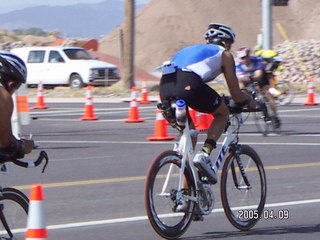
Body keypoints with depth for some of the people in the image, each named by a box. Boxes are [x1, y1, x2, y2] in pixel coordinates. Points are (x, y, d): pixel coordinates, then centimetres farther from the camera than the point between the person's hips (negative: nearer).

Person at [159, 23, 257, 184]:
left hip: (165, 86, 6)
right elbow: (236, 94, 22)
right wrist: (251, 103, 43)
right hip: (189, 84, -6)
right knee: (223, 113, 20)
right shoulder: (224, 54, 23)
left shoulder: (191, 49, 40)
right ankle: (204, 154, -4)